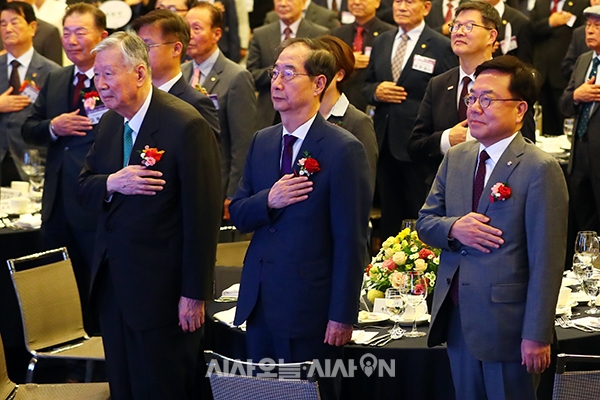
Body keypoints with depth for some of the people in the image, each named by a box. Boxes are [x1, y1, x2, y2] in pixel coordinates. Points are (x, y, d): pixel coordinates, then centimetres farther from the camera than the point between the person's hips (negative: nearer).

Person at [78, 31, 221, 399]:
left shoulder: (186, 126, -17)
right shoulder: (110, 122, 8)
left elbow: (202, 215, -18)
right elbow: (83, 188, 11)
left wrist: (194, 295, -18)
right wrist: (111, 184, -14)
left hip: (162, 286, -7)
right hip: (113, 284, 7)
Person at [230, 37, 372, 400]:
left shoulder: (344, 150, -12)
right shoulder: (261, 142, 10)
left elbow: (350, 240, -13)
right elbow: (238, 214, 11)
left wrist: (342, 316, -15)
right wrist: (268, 200, -12)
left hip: (309, 309, -6)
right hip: (258, 303, 6)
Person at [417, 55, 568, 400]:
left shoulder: (540, 169, -14)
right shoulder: (456, 158, 8)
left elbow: (546, 261, -15)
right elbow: (425, 222, 13)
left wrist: (537, 335, -17)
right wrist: (453, 228, -11)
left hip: (507, 325, -6)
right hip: (457, 319, 6)